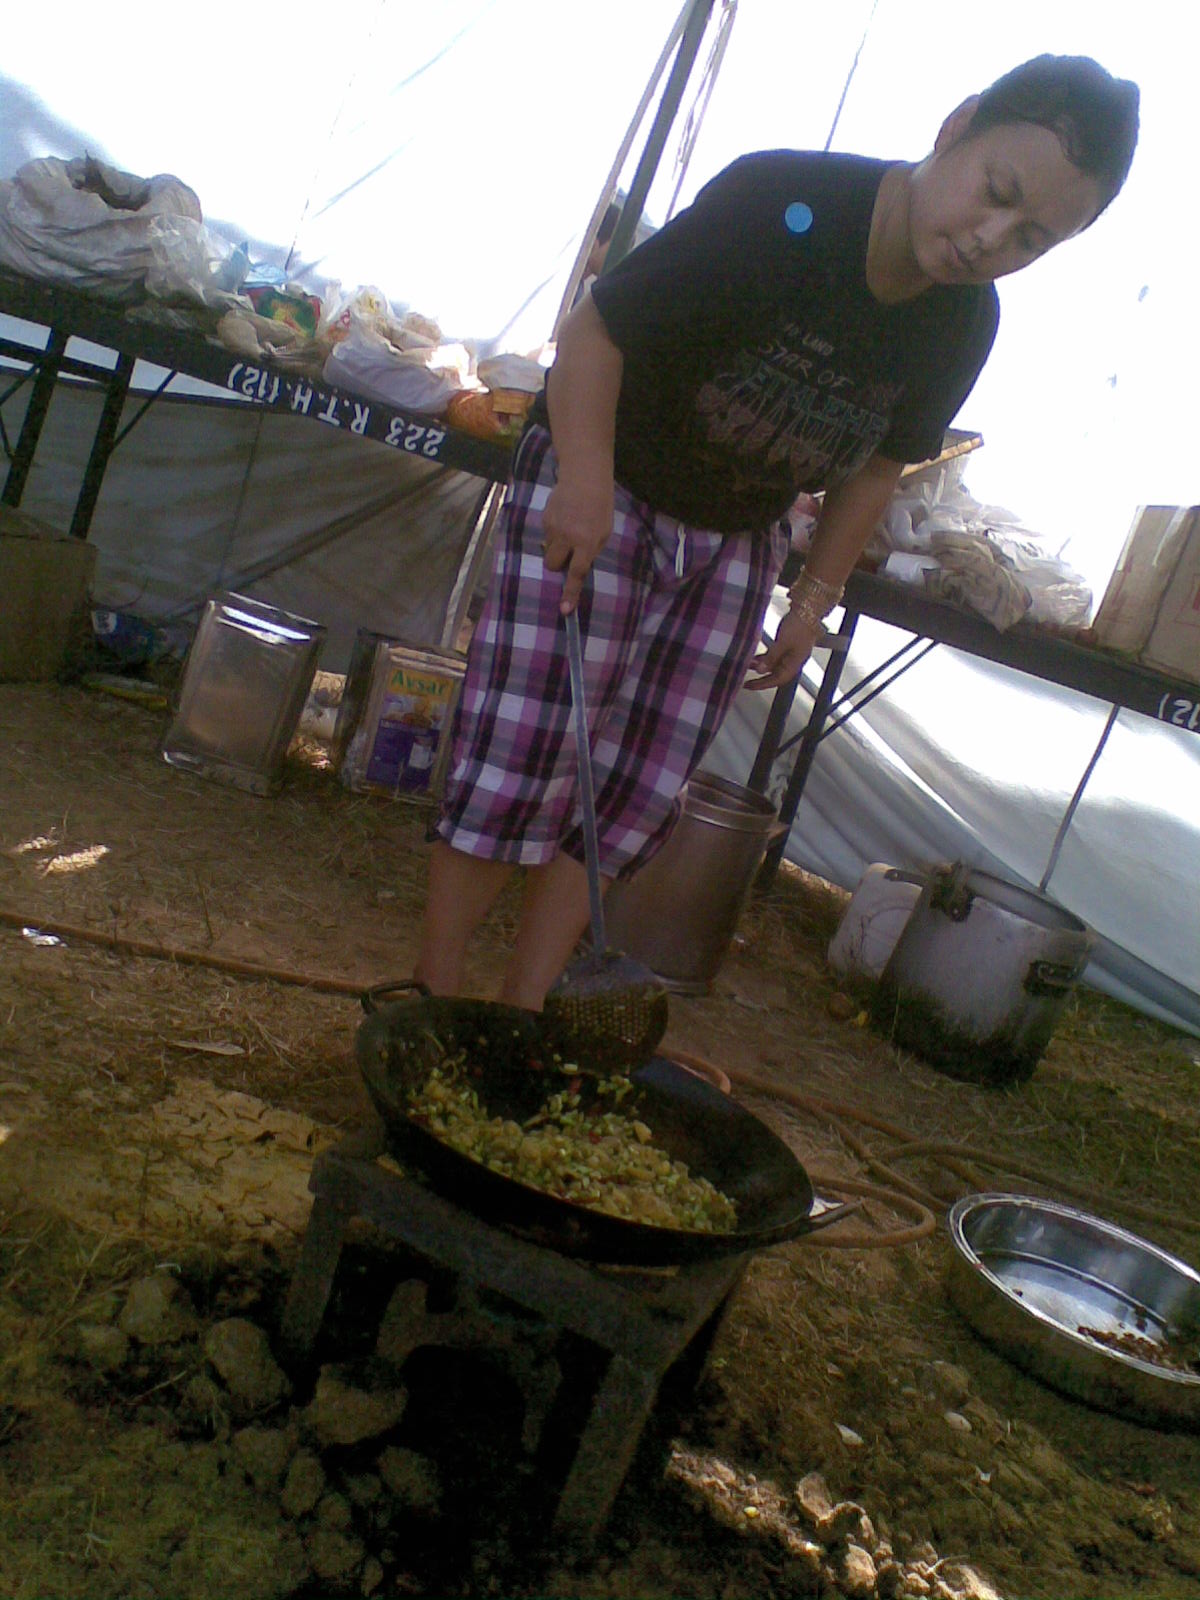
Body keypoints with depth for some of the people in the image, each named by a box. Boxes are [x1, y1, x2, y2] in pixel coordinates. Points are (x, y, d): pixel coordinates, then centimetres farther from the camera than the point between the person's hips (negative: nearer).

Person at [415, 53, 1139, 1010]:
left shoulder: (965, 323, -6)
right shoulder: (780, 203, -24)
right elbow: (596, 329, -22)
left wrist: (815, 600, 6)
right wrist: (586, 475, -35)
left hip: (736, 544, 5)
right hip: (600, 491, -5)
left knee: (635, 802, 3)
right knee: (524, 763, -10)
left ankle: (519, 1015, 14)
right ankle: (435, 1002, 6)